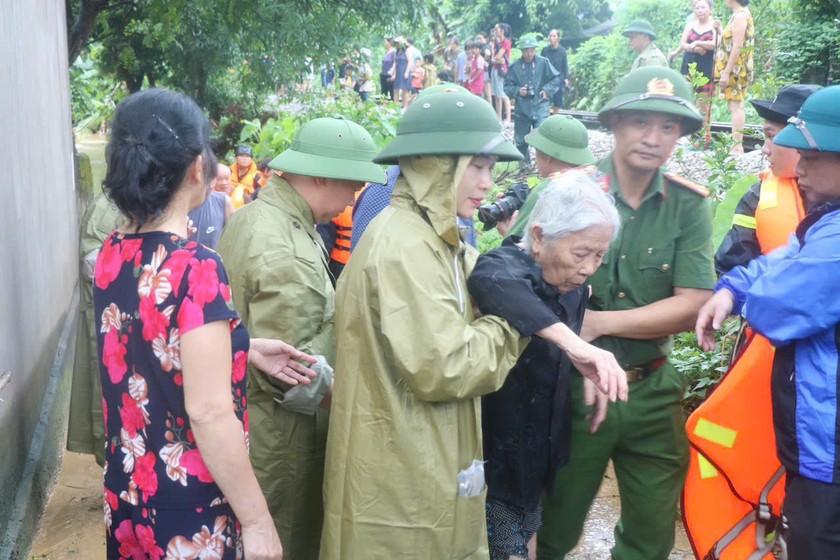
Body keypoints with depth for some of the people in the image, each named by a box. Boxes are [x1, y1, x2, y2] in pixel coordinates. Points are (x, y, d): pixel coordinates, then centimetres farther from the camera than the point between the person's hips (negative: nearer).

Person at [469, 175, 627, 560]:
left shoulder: (570, 286, 3)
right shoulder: (504, 266, -21)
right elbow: (493, 284, -48)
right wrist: (573, 342, -58)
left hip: (534, 461, 8)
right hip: (492, 461, -8)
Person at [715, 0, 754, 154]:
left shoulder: (740, 14, -15)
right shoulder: (741, 14, 15)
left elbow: (737, 46, -21)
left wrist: (726, 72, -23)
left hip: (735, 69, -10)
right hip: (736, 69, 10)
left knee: (735, 106, -10)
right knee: (736, 106, 11)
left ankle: (737, 146, -11)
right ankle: (737, 144, 14)